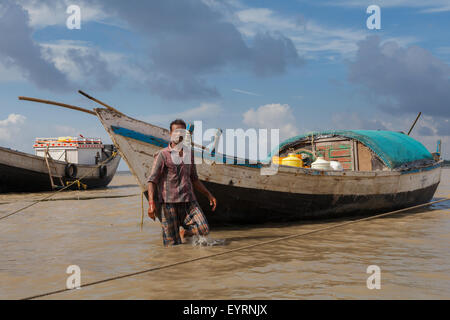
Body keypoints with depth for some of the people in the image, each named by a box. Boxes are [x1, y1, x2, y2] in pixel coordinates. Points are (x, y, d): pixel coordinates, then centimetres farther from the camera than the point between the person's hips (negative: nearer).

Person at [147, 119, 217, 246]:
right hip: (169, 202, -4)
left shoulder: (189, 154, 17)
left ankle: (183, 231, 14)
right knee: (172, 244, -7)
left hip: (189, 201, 4)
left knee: (204, 229, -15)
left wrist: (209, 195, 18)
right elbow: (152, 180, -7)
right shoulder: (162, 155, 1)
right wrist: (151, 203, -20)